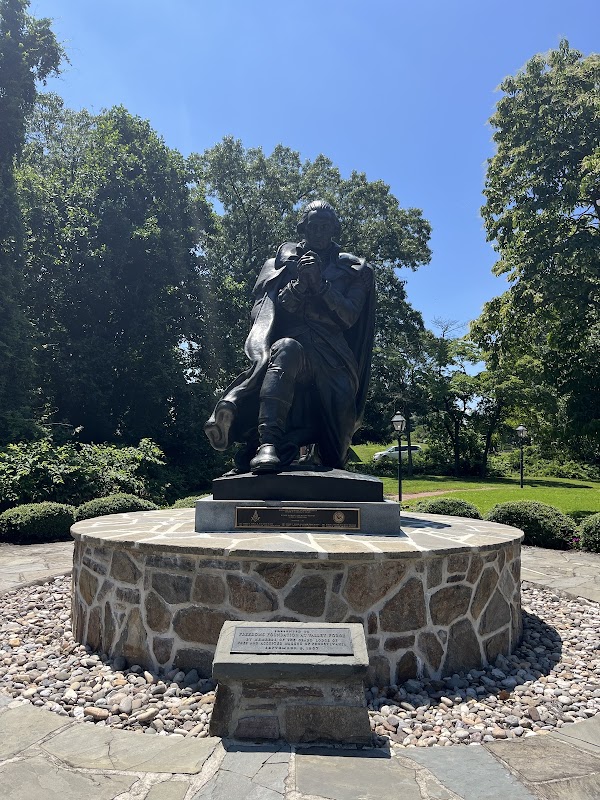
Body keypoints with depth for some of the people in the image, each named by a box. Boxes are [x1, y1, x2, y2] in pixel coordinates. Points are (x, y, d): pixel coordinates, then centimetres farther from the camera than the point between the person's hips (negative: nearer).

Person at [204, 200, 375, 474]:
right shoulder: (283, 262, 20)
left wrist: (320, 283, -6)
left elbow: (349, 317, 5)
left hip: (332, 353, 2)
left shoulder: (352, 269, 20)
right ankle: (267, 443, -52)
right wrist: (299, 284, -7)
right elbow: (265, 312, 7)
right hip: (292, 341, -1)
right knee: (285, 350, -39)